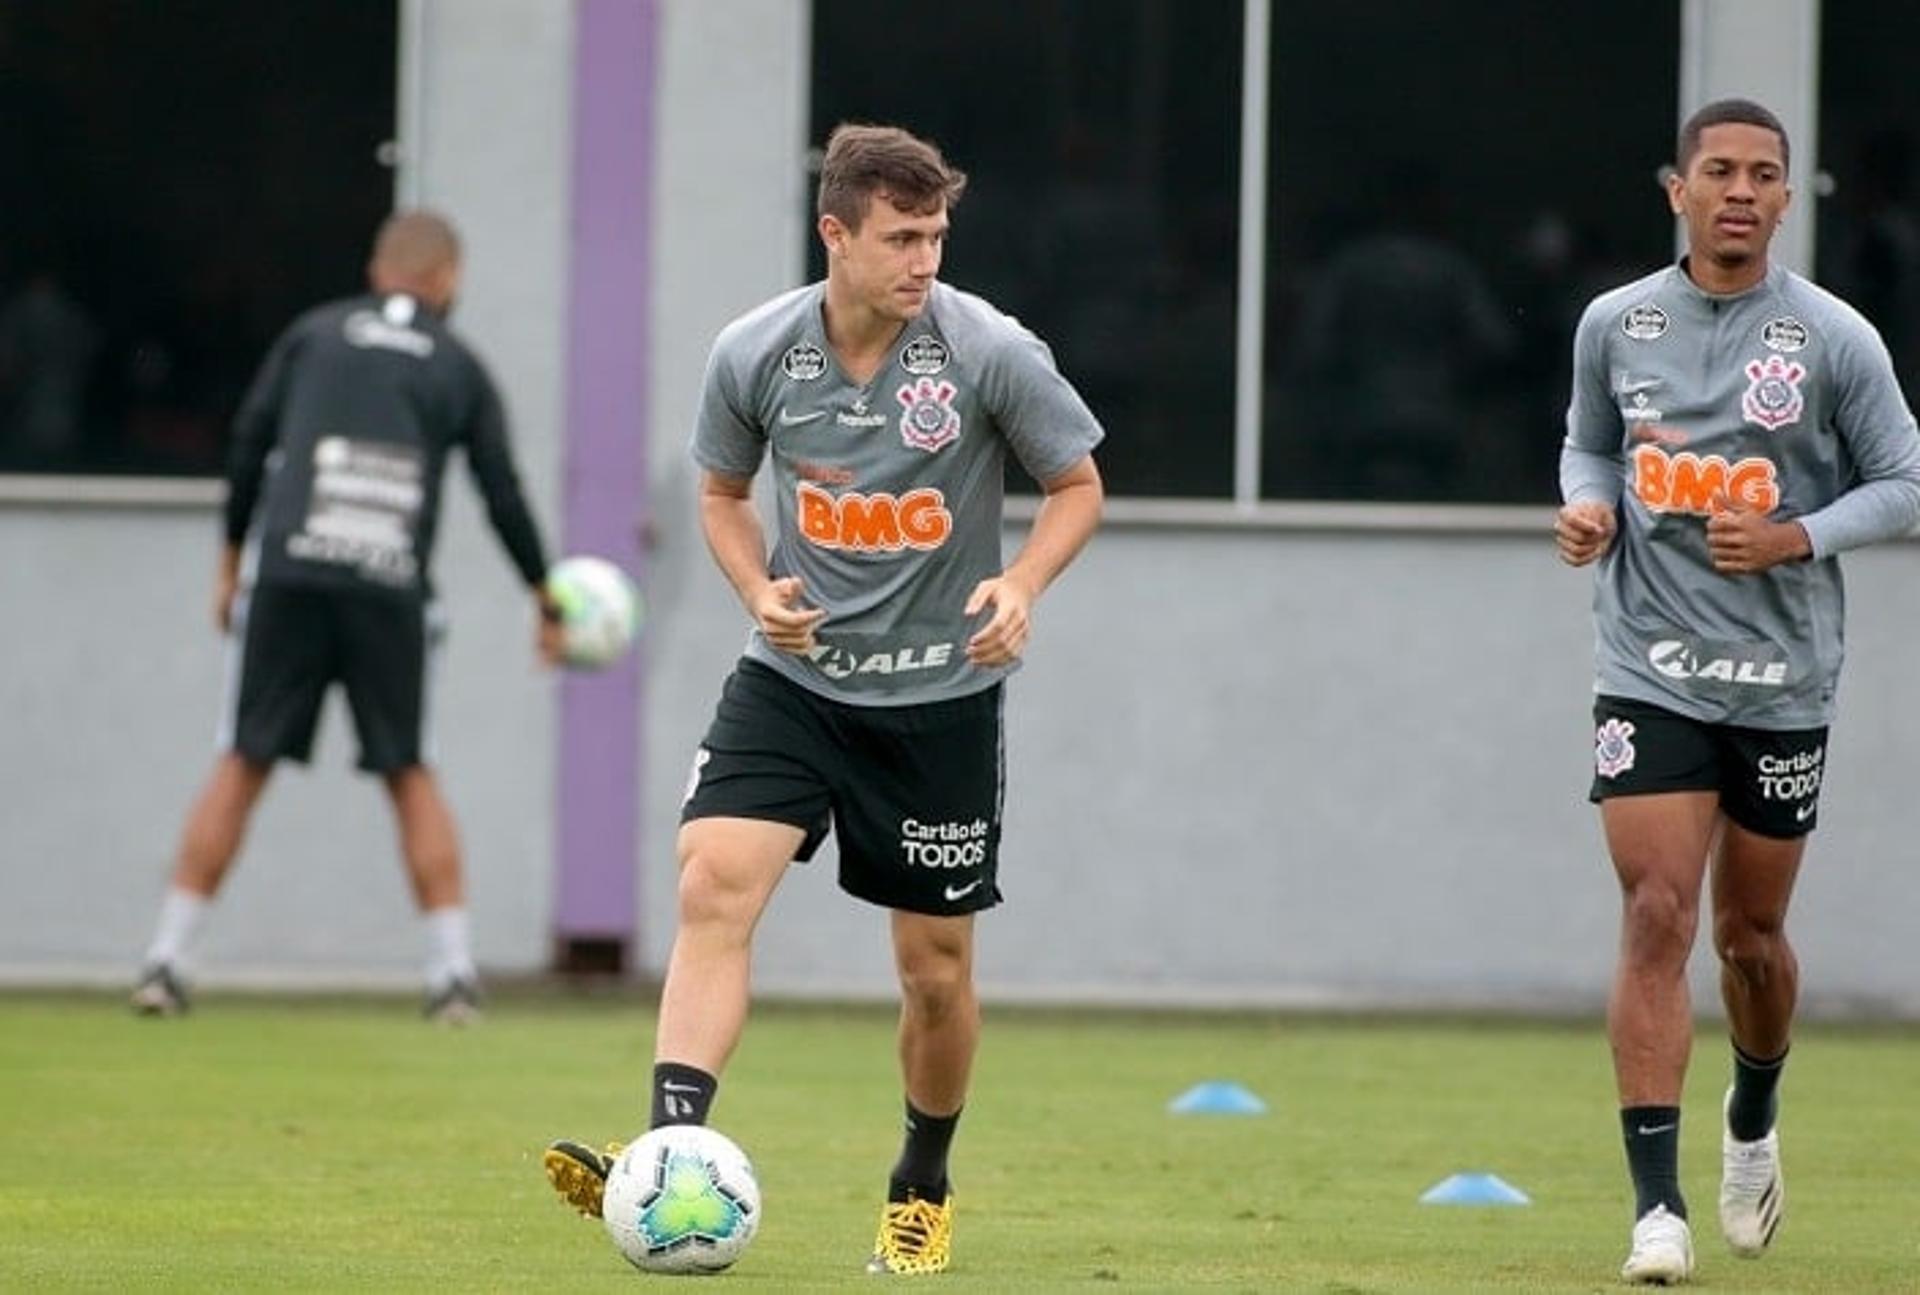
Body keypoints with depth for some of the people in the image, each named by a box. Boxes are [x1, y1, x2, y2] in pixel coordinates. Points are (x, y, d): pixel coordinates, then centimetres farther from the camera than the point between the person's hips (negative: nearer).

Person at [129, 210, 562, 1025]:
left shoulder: (314, 335, 12)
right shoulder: (459, 369, 12)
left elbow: (249, 444, 8)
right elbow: (503, 495, 12)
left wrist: (232, 559, 17)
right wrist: (546, 600, 23)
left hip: (289, 573, 0)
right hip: (391, 590, 0)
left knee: (242, 767, 4)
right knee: (410, 775, 11)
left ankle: (166, 960, 0)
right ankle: (453, 970, 6)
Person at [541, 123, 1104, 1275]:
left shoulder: (991, 352, -13)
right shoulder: (754, 355, -7)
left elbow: (1078, 488, 0)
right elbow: (723, 490, 11)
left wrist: (1020, 586, -18)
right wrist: (761, 591, -8)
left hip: (940, 693, -1)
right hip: (794, 675, 1)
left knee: (937, 968, 6)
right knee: (715, 885, -20)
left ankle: (924, 1190, 30)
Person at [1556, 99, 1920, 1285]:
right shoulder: (1614, 325, 2)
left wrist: (1795, 539, -16)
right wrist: (1588, 509, -4)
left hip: (1783, 682, 0)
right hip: (1650, 673, 0)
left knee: (1751, 932, 11)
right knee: (1656, 918, -12)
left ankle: (1755, 1119, 43)